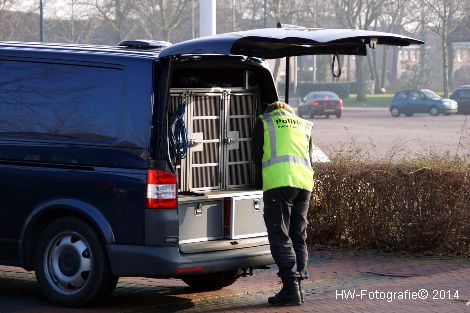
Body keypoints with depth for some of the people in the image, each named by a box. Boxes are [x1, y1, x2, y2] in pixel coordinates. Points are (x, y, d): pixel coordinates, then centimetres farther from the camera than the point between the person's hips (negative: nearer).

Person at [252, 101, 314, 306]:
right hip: (304, 182, 5)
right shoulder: (304, 125, 27)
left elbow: (256, 156, 16)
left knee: (280, 237, -5)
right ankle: (297, 286, 11)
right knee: (299, 237, 11)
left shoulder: (263, 122, 16)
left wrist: (262, 181, 30)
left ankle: (290, 289, -13)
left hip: (278, 182, -5)